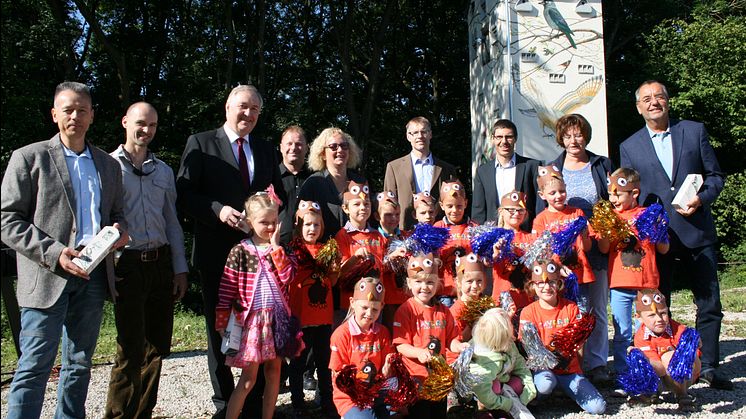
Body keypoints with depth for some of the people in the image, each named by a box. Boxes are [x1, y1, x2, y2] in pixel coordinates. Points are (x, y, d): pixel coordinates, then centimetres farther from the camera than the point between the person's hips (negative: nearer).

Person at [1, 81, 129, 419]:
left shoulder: (108, 165, 14)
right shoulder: (29, 157, 0)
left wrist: (119, 230, -3)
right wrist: (54, 254, -17)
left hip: (93, 274, 5)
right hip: (47, 277, -5)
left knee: (79, 364, 12)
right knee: (35, 366, -4)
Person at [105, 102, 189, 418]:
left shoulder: (163, 171, 15)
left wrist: (180, 268, 12)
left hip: (161, 263, 5)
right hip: (127, 264, -5)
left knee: (157, 347, 10)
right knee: (132, 350, -4)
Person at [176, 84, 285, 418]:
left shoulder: (265, 150, 13)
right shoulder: (200, 143, 0)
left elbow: (279, 194, 17)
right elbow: (183, 194, -7)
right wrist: (218, 210, -21)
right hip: (217, 253, -3)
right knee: (219, 328, 9)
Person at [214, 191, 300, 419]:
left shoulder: (279, 250, 5)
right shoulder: (240, 252, -7)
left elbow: (287, 277, -12)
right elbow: (226, 291, -6)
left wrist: (276, 246, -14)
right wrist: (222, 324, -5)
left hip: (277, 319, 4)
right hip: (251, 319, -4)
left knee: (273, 372, 11)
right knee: (248, 378, -1)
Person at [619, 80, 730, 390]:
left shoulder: (695, 131, 7)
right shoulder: (629, 147, 7)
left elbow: (715, 174, 8)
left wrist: (702, 198, -11)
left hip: (698, 232, 0)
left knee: (710, 303, 5)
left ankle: (708, 367, 19)